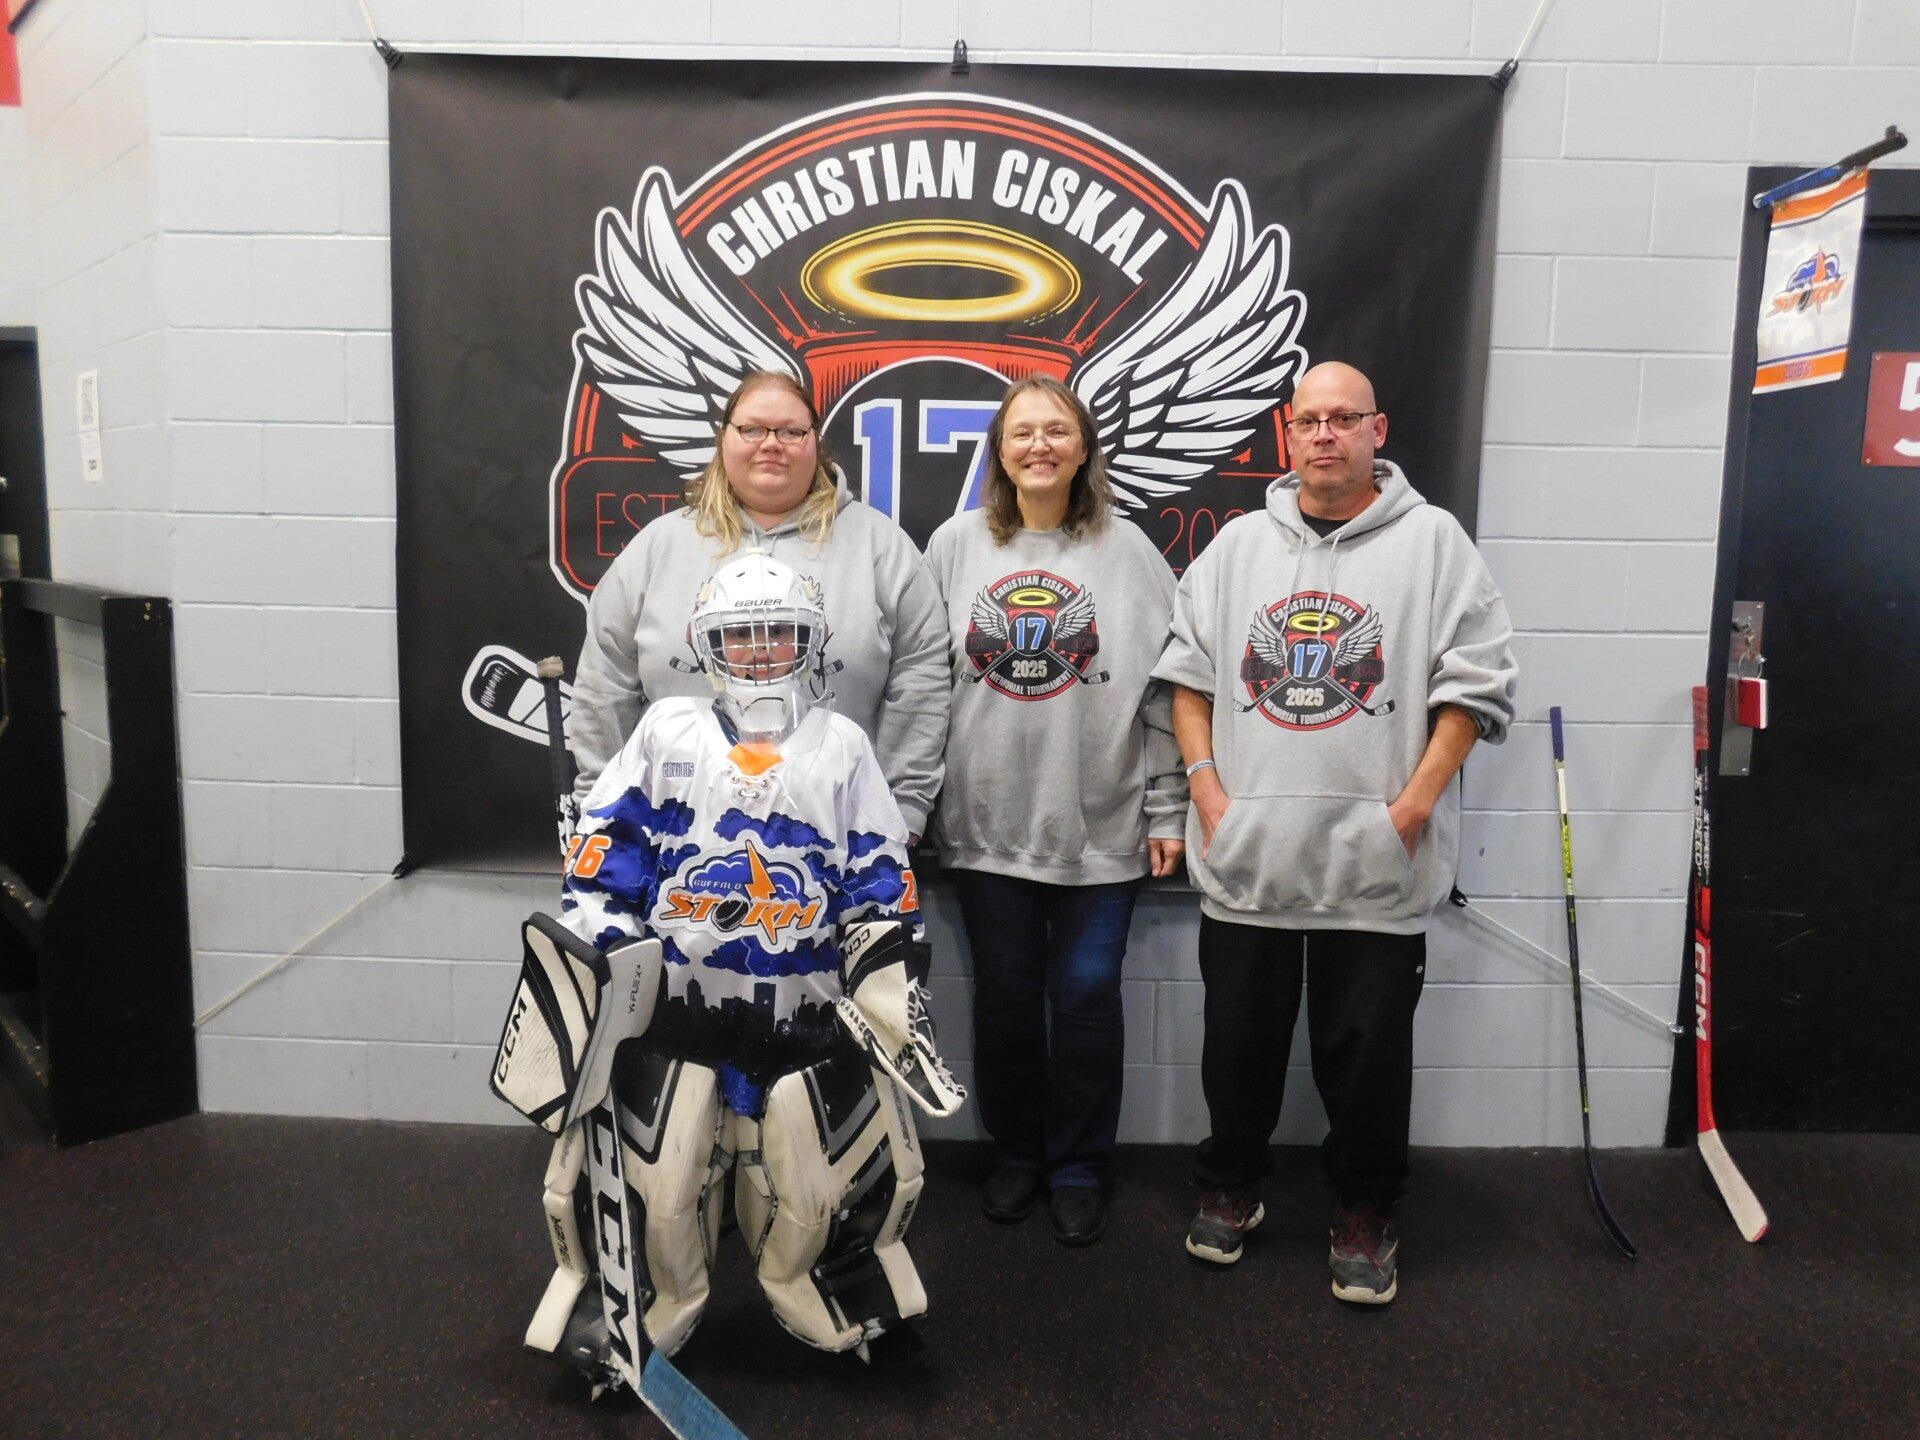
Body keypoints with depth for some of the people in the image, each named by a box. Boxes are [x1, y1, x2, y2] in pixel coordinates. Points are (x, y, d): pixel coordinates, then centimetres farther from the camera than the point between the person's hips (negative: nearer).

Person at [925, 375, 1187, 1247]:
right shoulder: (955, 545, 4)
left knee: (1087, 996, 7)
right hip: (987, 822, 1)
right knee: (1004, 996, 12)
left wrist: (1167, 812, -2)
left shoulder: (1127, 550, 1)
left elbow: (1165, 689, 0)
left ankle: (1080, 1168, 27)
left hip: (1100, 824, -1)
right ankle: (1016, 1152, 33)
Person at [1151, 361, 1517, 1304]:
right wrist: (1207, 788, -1)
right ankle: (1230, 1187, 35)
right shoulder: (1238, 545, 9)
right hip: (1245, 855, 3)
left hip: (1376, 862, -2)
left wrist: (1414, 806, -11)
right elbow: (1188, 673, 10)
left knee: (1367, 1050, 9)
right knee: (1239, 1039, 15)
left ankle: (1364, 1212, 30)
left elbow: (1474, 686, -4)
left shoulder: (1433, 540, 0)